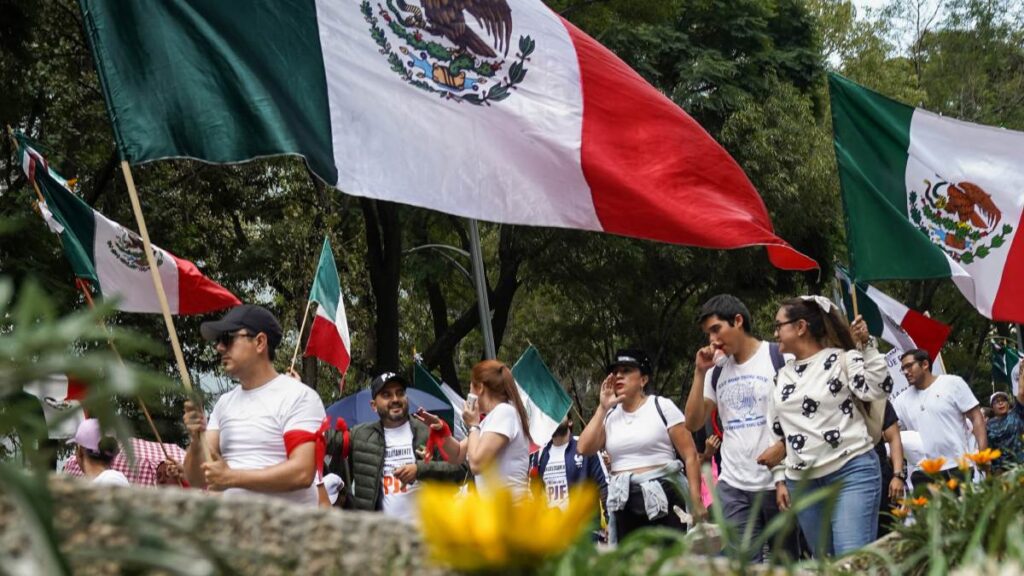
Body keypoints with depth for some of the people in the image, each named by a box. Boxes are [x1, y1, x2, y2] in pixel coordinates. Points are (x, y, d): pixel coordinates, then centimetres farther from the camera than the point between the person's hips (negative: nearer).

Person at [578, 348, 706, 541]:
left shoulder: (662, 406, 1)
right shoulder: (610, 415, 12)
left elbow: (690, 456, -2)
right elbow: (584, 449, -1)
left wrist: (696, 501, -10)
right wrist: (603, 408, 1)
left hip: (663, 499, -4)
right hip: (624, 505, 4)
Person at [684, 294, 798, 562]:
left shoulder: (780, 358, -2)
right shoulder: (716, 371, 13)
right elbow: (693, 423, 10)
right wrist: (700, 372, 0)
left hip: (776, 482, -4)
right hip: (732, 487, 4)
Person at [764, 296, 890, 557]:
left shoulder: (841, 359, -1)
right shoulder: (781, 376, 16)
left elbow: (878, 390, -14)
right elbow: (778, 433, 19)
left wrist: (865, 345, -15)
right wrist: (780, 478, 15)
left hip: (852, 472, -6)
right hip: (802, 482, 6)